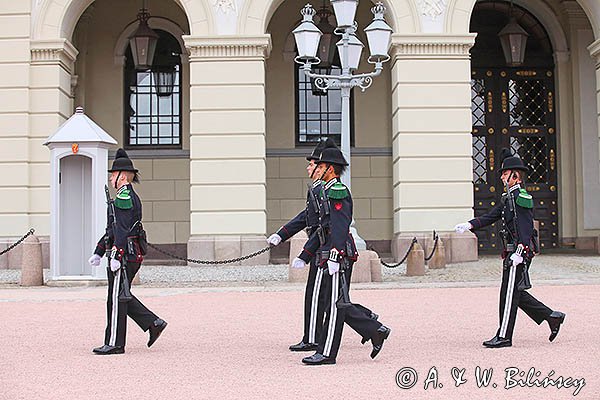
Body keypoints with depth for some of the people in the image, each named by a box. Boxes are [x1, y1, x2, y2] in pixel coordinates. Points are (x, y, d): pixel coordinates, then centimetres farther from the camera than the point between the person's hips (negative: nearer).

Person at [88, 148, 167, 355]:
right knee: (121, 297, 16)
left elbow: (122, 230, -21)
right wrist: (98, 252, 26)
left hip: (124, 255, -10)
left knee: (116, 299, -3)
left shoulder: (124, 196, -13)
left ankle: (114, 344, 4)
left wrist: (116, 257, -23)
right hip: (132, 255, 10)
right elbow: (113, 228, 24)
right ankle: (154, 323, 13)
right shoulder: (130, 196, 20)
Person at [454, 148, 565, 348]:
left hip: (519, 251, -10)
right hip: (512, 252, 10)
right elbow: (491, 216, 17)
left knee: (509, 294, -4)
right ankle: (552, 316, 21)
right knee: (516, 294, 14)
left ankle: (504, 337, 3)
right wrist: (469, 225, 3)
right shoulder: (509, 197, 17)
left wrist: (520, 252, -26)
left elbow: (526, 226, -19)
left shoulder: (521, 197, -12)